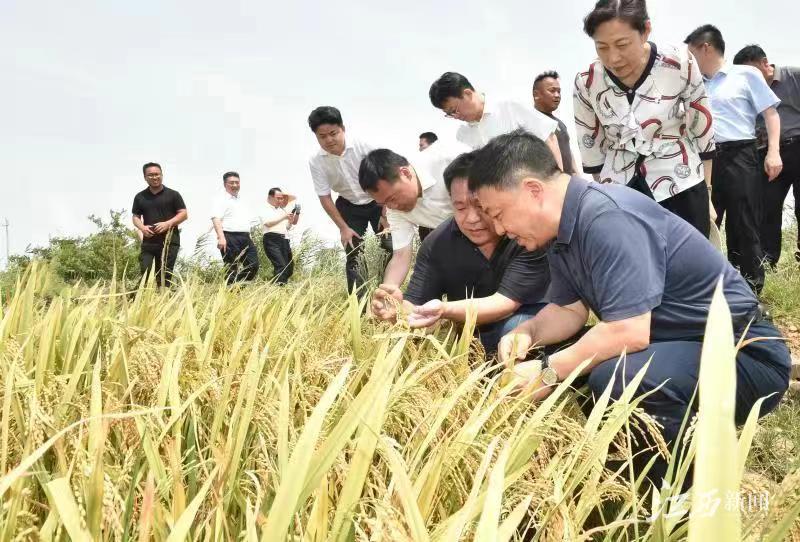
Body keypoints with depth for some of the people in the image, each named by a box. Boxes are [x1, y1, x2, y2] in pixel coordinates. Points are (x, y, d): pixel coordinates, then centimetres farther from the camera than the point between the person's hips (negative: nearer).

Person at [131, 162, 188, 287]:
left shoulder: (173, 195, 4)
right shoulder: (140, 197, 12)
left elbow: (184, 214, 1)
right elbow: (135, 217, 14)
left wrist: (168, 223, -14)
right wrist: (142, 227, -8)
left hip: (170, 241, -2)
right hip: (148, 241, 2)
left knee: (165, 275, -1)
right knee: (145, 273, -7)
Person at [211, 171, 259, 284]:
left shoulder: (242, 201, 23)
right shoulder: (221, 199, -1)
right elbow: (216, 219, -14)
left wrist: (249, 238, 22)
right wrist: (221, 237, -26)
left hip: (245, 237, 7)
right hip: (230, 238, -7)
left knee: (253, 266, -1)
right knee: (232, 269, -6)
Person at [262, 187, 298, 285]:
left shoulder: (282, 210, 23)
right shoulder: (265, 208, 4)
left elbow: (294, 222, 26)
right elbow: (268, 222, -11)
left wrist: (297, 213, 8)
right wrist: (284, 217, -8)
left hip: (284, 240, 7)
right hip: (272, 240, -7)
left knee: (289, 268, 5)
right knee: (281, 266, -22)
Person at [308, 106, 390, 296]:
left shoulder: (362, 146, -24)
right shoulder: (316, 161, -18)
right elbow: (325, 197, -10)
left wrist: (385, 214, -16)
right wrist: (344, 228, -11)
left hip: (377, 201, -1)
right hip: (349, 207, 1)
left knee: (390, 248, -10)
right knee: (353, 255, -6)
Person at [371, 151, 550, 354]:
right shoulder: (437, 244, -12)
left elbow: (506, 302, -28)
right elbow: (415, 306, -10)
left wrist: (444, 310, -44)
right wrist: (400, 309, -36)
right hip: (469, 337, 5)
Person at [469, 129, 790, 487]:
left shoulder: (607, 218, -26)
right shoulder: (562, 228, 4)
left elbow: (629, 333, -31)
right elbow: (569, 310, 12)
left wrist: (548, 373, -21)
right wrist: (528, 333, -7)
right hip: (678, 347, 10)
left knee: (616, 380, -35)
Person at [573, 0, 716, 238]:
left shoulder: (680, 63, -13)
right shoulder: (586, 82, -8)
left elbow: (703, 131, -2)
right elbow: (591, 148, 5)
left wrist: (706, 193, 4)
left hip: (680, 186, -1)